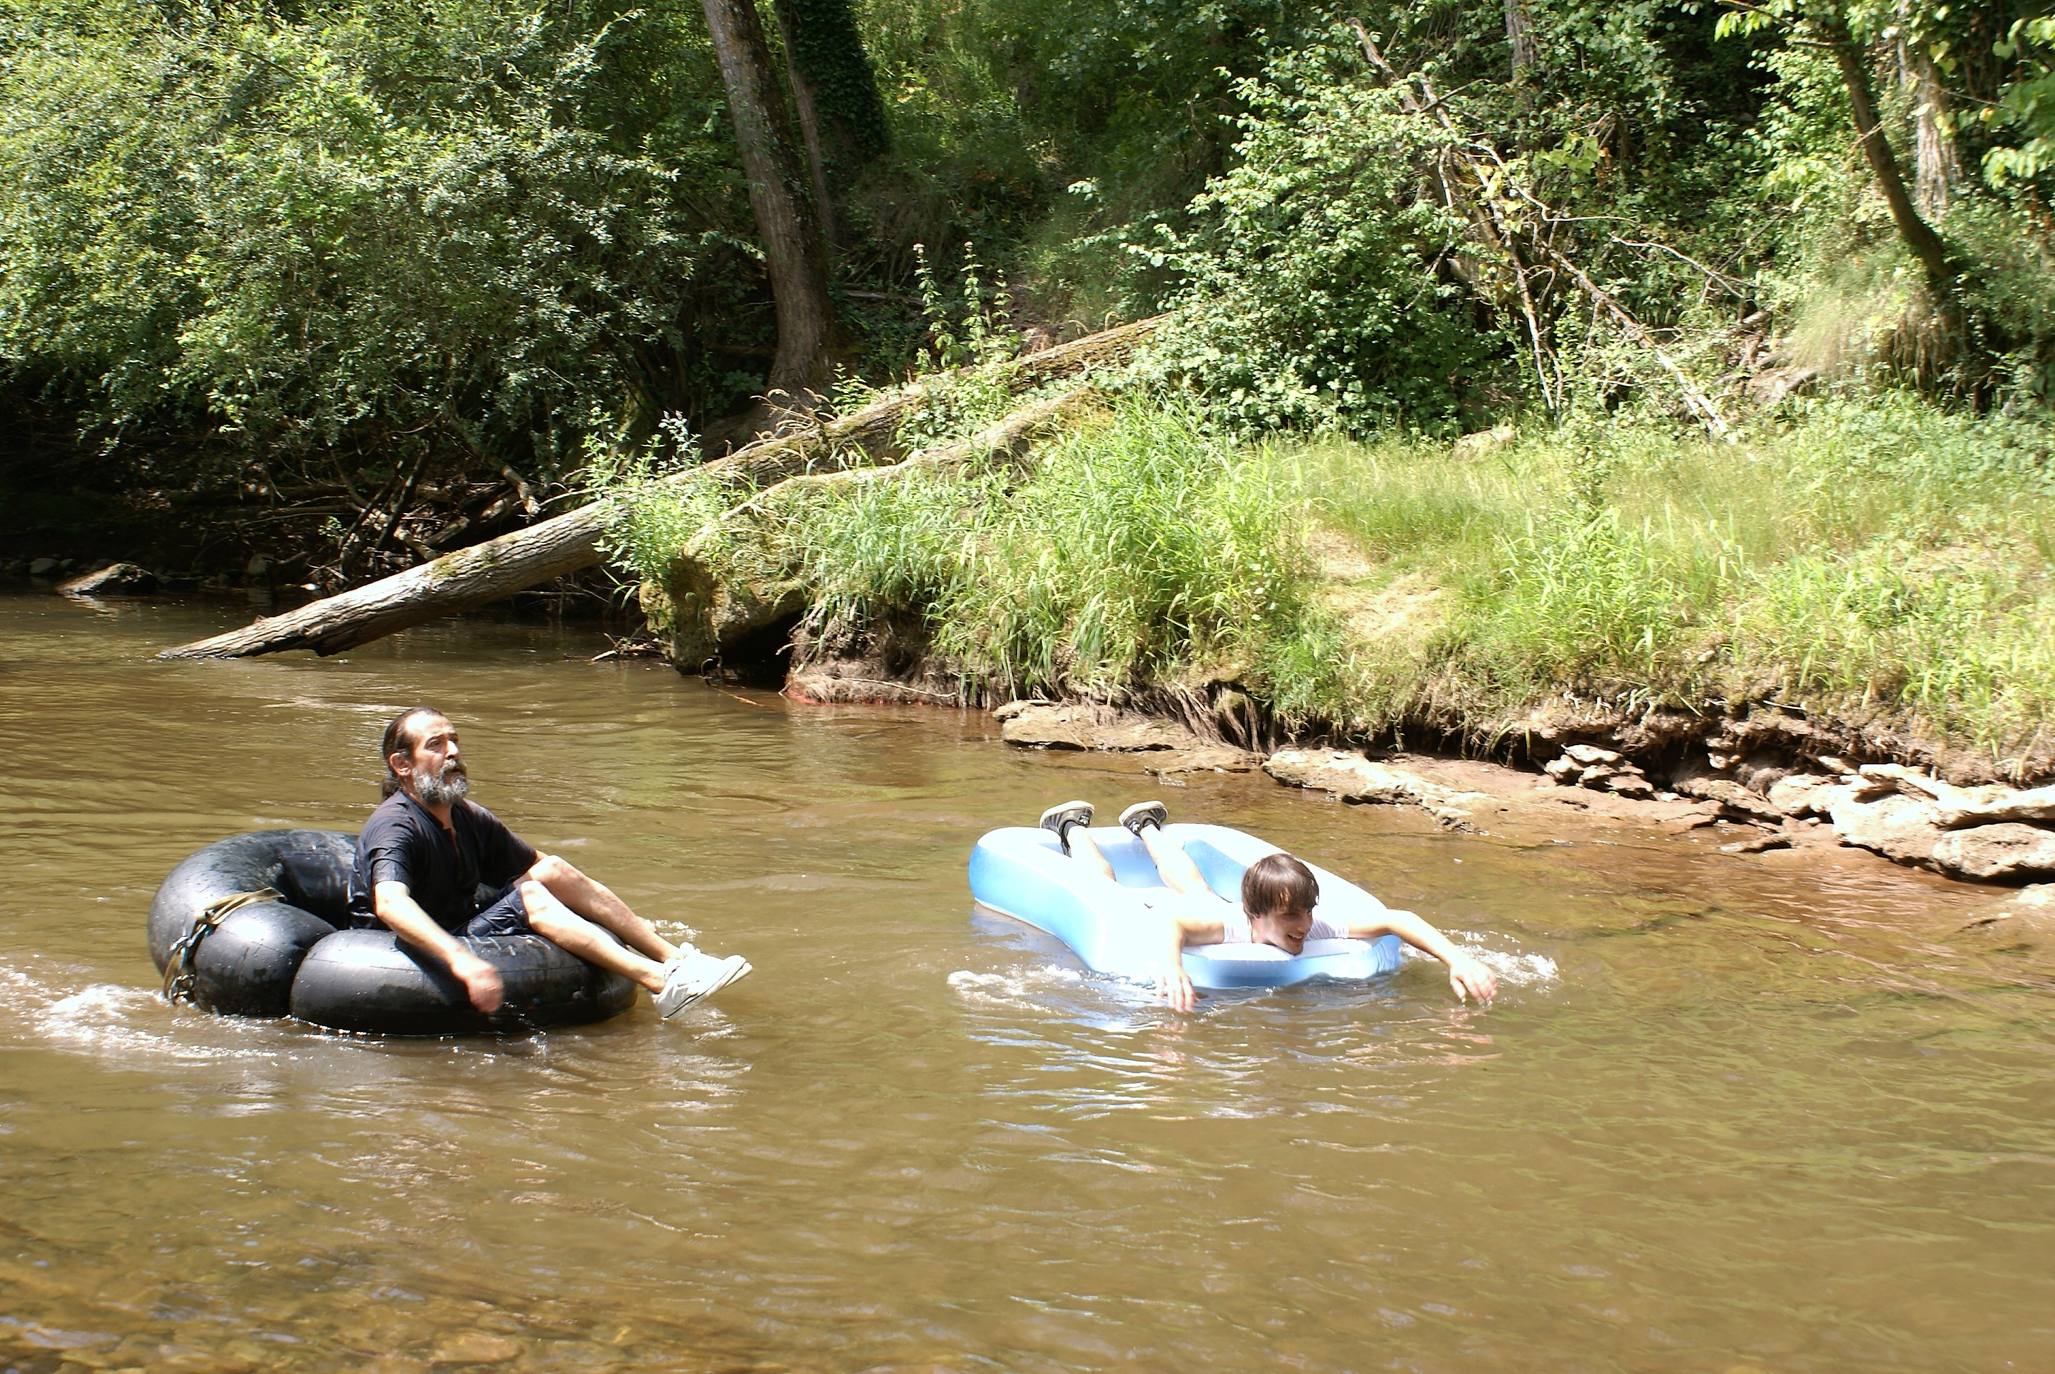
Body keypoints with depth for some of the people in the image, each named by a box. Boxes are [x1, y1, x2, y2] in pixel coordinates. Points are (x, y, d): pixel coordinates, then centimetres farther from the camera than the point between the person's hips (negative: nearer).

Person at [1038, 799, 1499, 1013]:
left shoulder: (1315, 934, -39)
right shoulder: (1229, 928, -51)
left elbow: (1394, 919, -39)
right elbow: (1172, 922, -63)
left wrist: (1457, 960, -52)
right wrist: (1171, 968, -83)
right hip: (1154, 924, -5)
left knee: (1195, 890, 40)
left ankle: (1146, 826, 66)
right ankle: (1075, 826, 50)